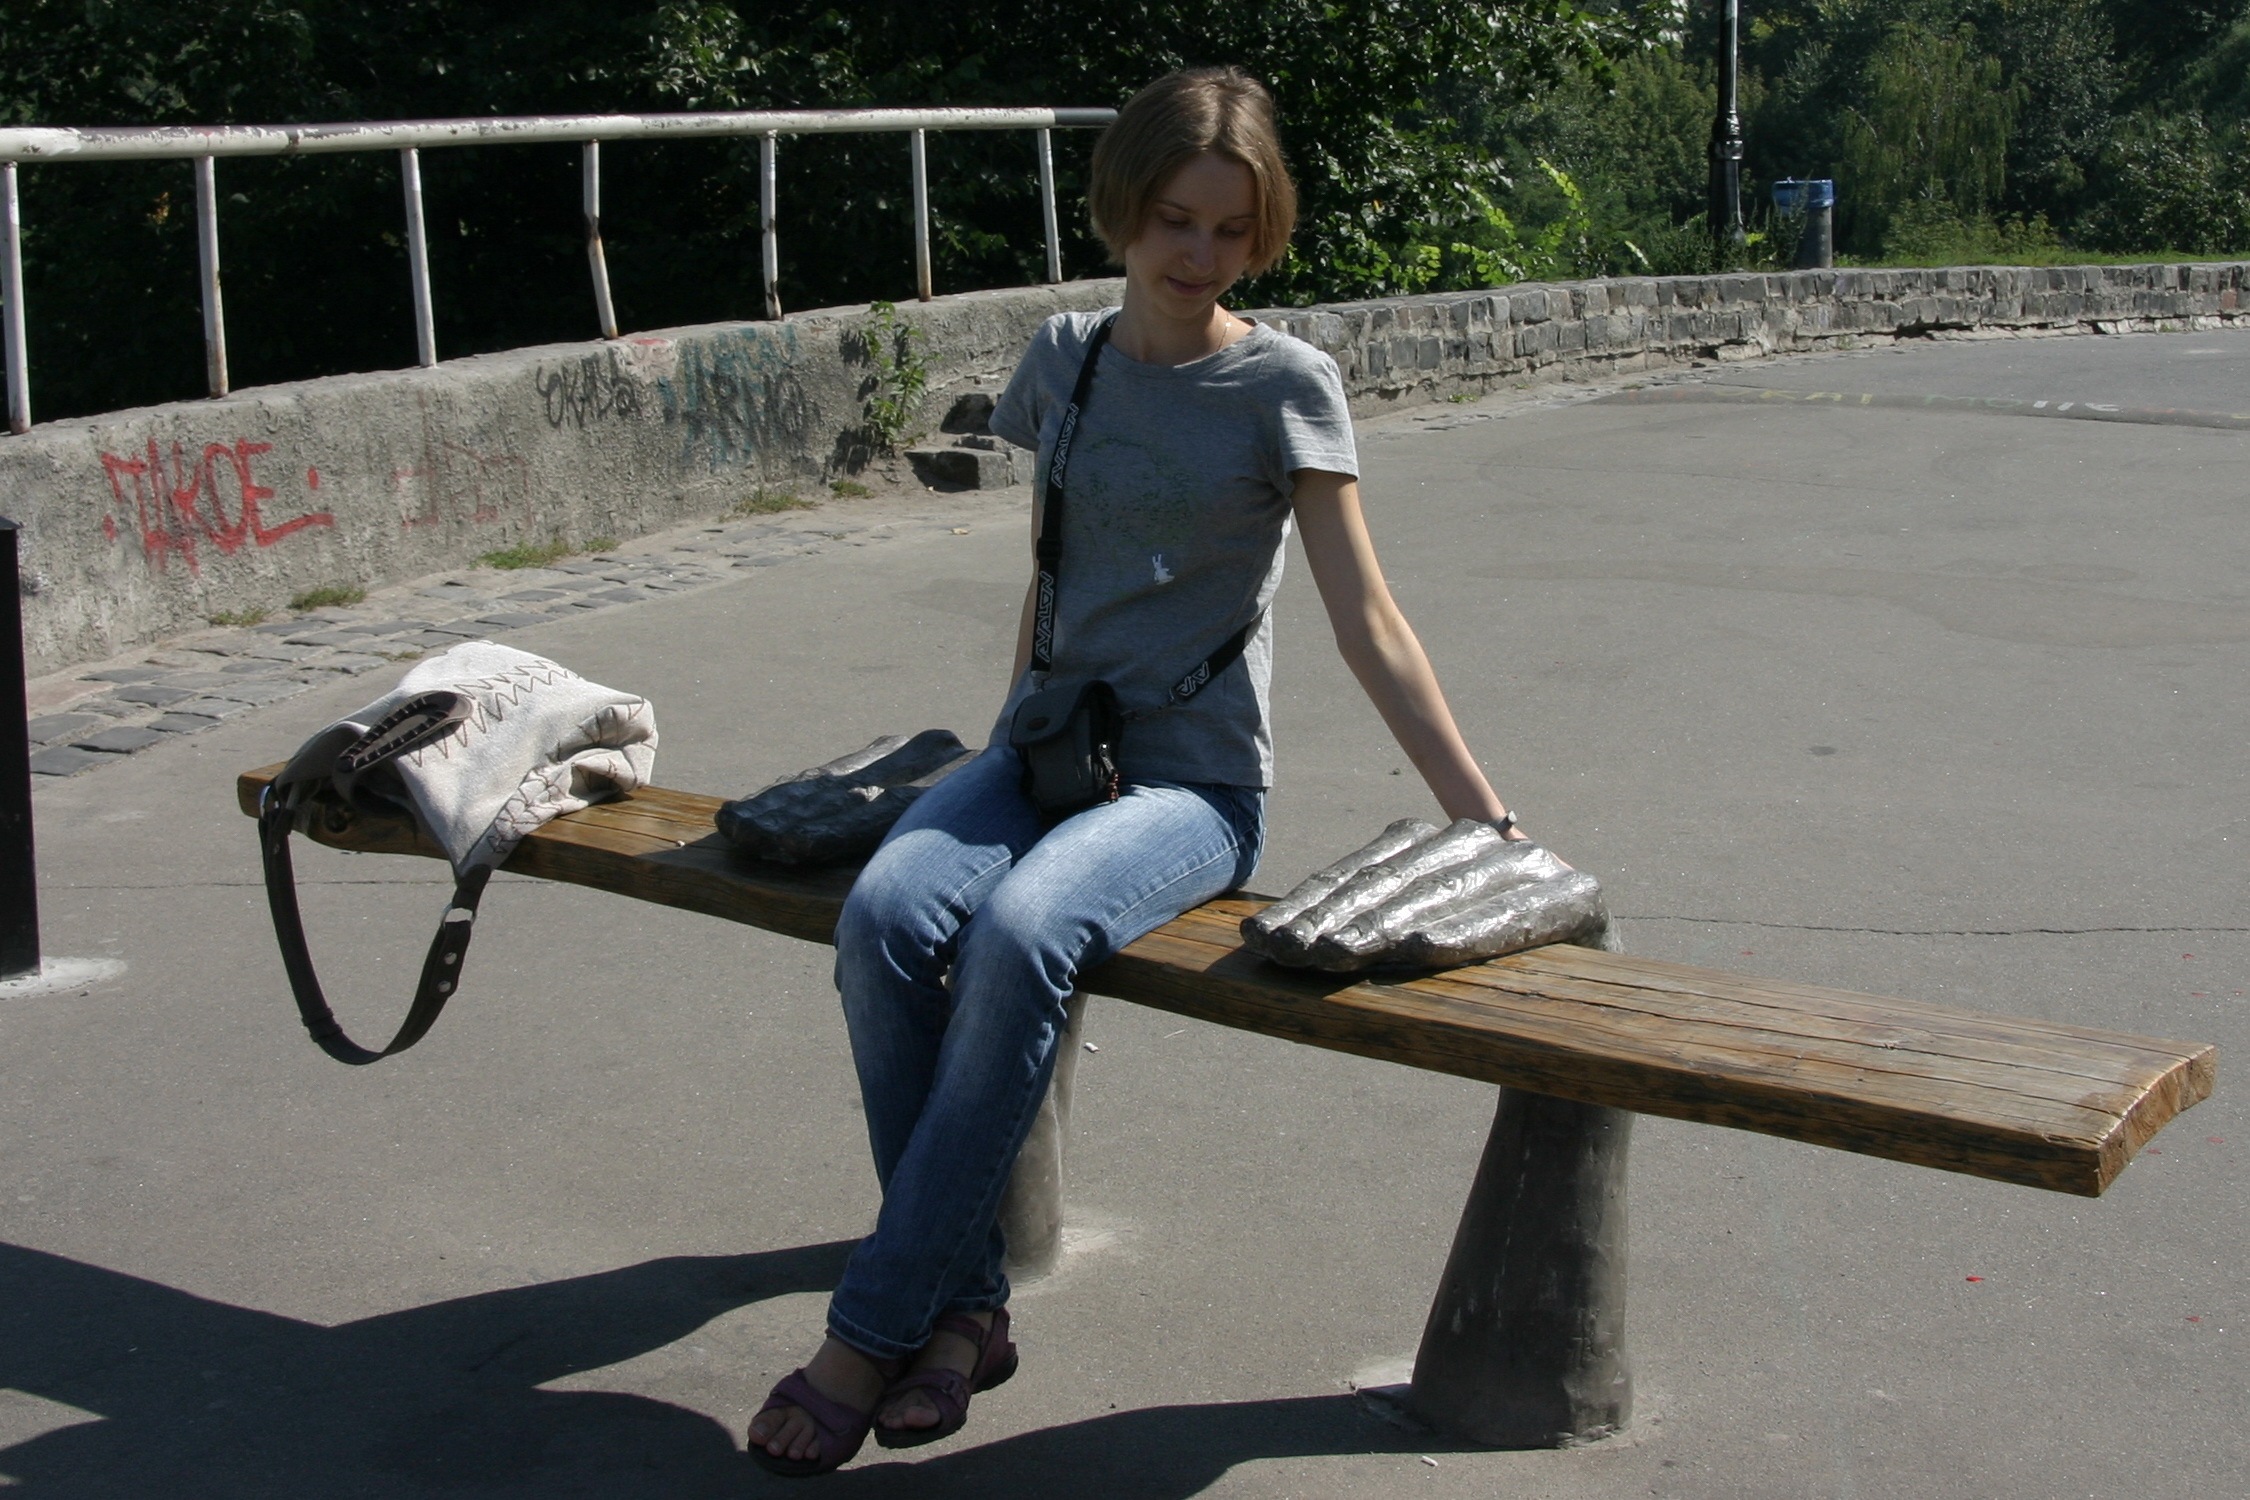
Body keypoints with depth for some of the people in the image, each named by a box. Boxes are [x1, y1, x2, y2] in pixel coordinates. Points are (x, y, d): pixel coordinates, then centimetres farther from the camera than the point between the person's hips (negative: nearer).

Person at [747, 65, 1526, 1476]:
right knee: (887, 911, -28)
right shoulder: (1066, 356, 11)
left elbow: (1369, 624, -4)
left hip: (1192, 778, -4)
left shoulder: (1285, 383, -3)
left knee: (1021, 929, -35)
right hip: (1046, 741, 4)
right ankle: (966, 1306, -16)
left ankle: (874, 1330, -23)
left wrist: (1488, 825, -8)